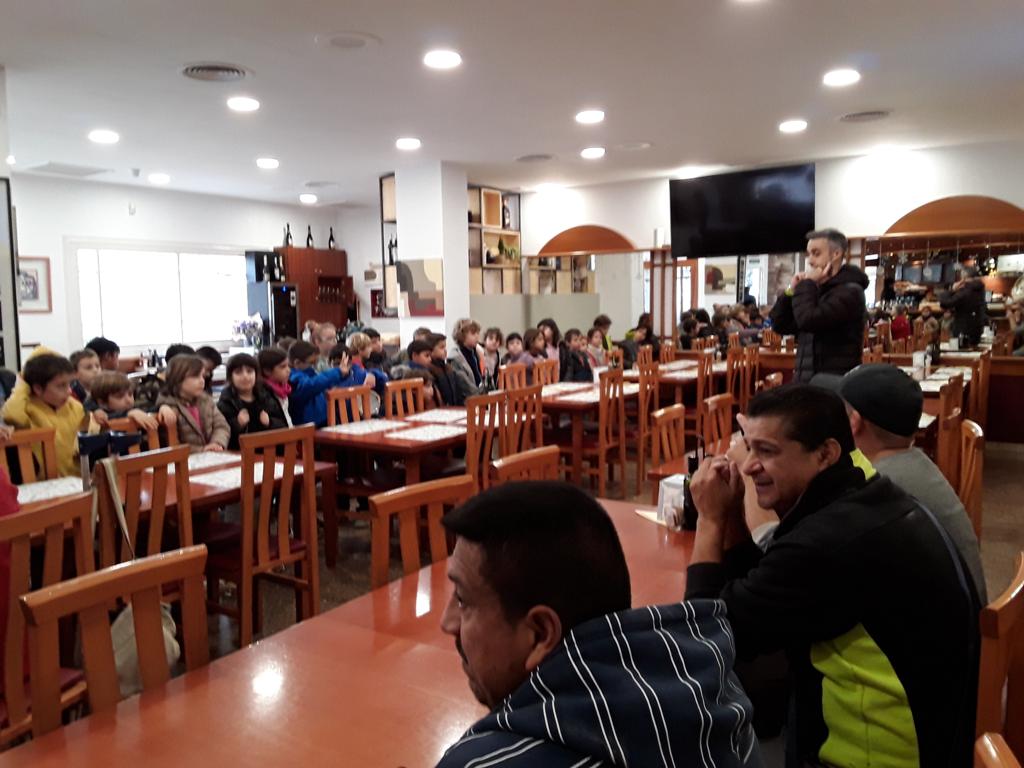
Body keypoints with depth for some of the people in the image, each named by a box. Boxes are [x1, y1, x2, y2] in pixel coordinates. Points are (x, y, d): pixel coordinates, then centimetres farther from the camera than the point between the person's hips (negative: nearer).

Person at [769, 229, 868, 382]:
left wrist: (807, 285, -8)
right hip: (807, 380, 8)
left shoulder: (849, 291, -9)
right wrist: (792, 290, 3)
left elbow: (809, 321, -23)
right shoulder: (817, 289, 17)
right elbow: (780, 325, 15)